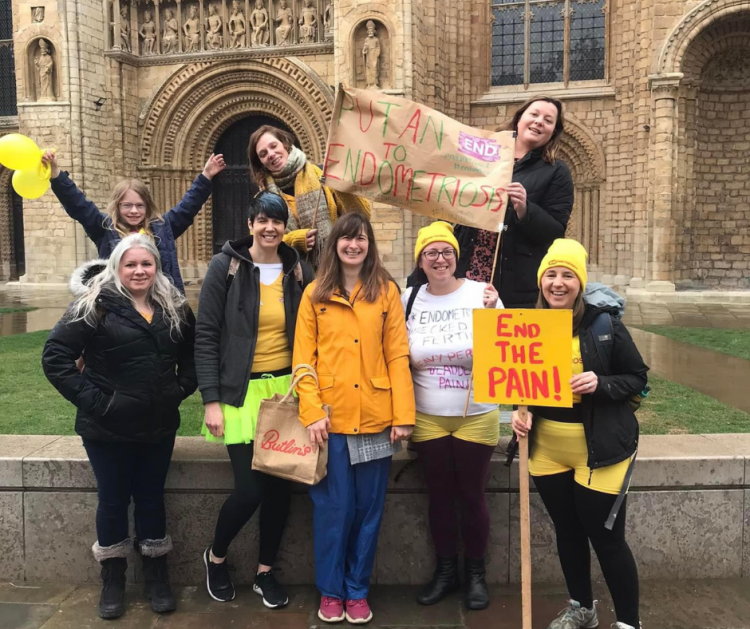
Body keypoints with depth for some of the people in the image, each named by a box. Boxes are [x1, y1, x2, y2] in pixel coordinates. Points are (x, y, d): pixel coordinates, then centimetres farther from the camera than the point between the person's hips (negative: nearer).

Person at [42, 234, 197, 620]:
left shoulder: (175, 308, 3)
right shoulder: (95, 305, -12)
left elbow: (192, 355, 15)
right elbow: (55, 357, -14)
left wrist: (181, 389, 0)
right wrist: (91, 400, -16)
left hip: (159, 426, 3)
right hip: (108, 428, -3)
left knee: (151, 499, 14)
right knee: (113, 501, 11)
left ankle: (156, 576, 30)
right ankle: (112, 579, 30)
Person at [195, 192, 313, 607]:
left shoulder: (299, 271, 3)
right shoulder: (225, 266, -6)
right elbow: (206, 336, -7)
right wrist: (211, 400, -11)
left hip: (286, 390, 4)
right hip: (241, 393, -3)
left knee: (281, 487, 7)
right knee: (249, 490, -6)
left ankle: (265, 572, 30)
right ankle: (215, 557, 26)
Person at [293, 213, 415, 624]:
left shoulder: (387, 291, 3)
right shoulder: (315, 294, 4)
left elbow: (398, 357, 0)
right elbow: (303, 358, 0)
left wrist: (403, 415, -5)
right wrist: (311, 412, -9)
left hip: (374, 418, 1)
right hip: (330, 419, 0)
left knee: (368, 508, 10)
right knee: (332, 508, 7)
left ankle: (357, 591, 27)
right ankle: (330, 591, 26)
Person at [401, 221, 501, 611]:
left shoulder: (481, 294, -10)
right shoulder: (410, 297, -2)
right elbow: (400, 357, 11)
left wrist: (492, 315, -25)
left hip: (476, 418, -2)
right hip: (427, 419, 2)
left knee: (472, 496, 10)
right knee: (440, 496, 15)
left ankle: (476, 573, 31)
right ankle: (446, 570, 34)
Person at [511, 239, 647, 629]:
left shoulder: (604, 323, -11)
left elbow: (638, 378, -4)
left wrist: (601, 384, -22)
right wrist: (521, 414, -7)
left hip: (600, 449, -4)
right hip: (547, 449, 4)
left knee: (606, 537, 3)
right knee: (567, 532, 18)